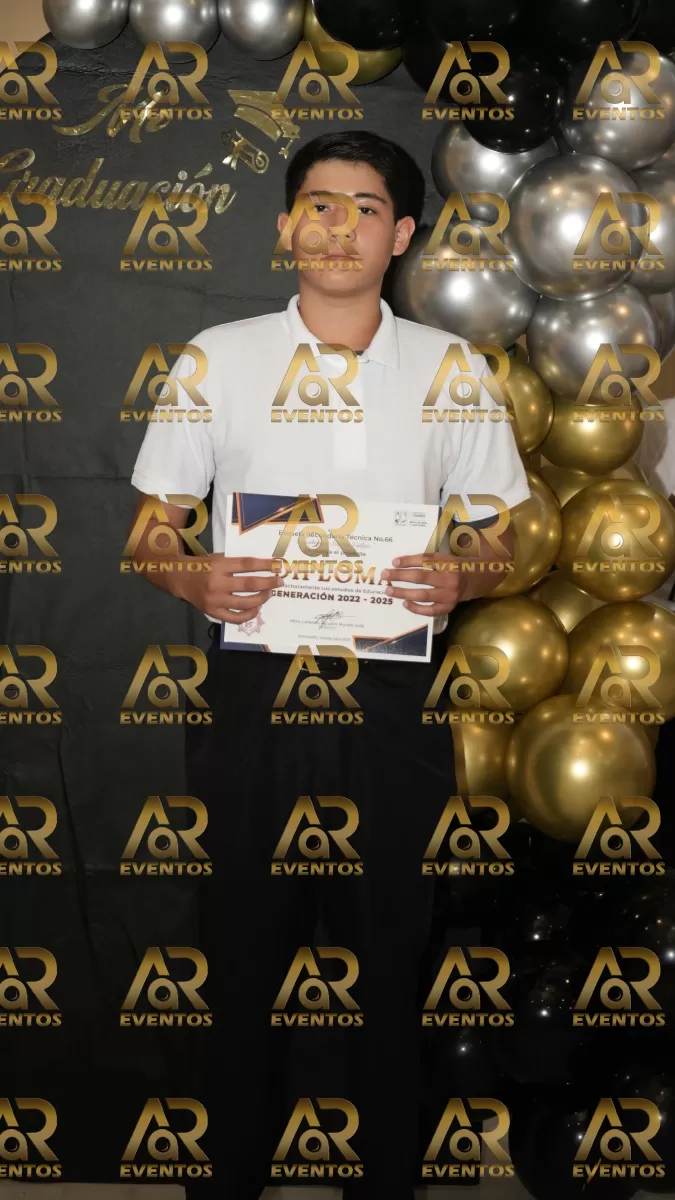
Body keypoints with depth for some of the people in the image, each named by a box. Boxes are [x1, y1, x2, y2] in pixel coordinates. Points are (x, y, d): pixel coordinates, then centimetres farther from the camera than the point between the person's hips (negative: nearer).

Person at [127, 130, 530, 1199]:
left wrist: (459, 579, -13)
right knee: (246, 948, 7)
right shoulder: (218, 357, 6)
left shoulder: (451, 368, 7)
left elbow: (507, 537, 10)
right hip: (253, 687, 0)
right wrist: (195, 580, -15)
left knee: (389, 949, 8)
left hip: (395, 697, 1)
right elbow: (149, 528, 7)